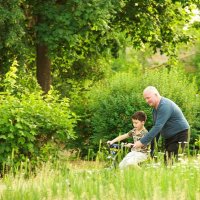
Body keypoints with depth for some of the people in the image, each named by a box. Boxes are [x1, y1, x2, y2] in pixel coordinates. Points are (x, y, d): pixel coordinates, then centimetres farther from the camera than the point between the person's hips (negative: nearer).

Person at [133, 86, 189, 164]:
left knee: (172, 160, -16)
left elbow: (158, 126, -31)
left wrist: (142, 142, -32)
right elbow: (156, 127, 11)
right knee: (166, 160, 5)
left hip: (179, 134, -9)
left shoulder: (164, 106, -25)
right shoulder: (155, 108, 7)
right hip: (169, 137, 9)